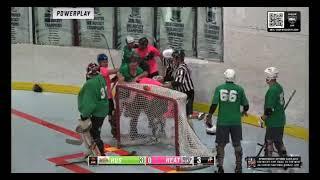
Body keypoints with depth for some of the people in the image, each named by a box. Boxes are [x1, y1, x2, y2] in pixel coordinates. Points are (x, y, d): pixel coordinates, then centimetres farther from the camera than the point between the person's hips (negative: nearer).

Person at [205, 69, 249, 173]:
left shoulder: (219, 88, -4)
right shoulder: (239, 89, -4)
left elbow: (214, 104, -10)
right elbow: (246, 105, 0)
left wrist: (209, 116, 2)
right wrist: (244, 111, 23)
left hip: (222, 121, 0)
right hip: (236, 122, 0)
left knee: (220, 144, 11)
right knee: (237, 144, 16)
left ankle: (220, 167, 12)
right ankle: (238, 167, 23)